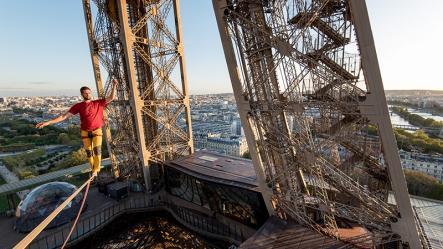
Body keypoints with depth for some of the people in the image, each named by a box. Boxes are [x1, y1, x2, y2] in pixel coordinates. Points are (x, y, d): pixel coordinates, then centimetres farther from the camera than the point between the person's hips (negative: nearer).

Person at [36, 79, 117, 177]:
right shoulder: (78, 106, -2)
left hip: (97, 131, -1)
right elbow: (64, 116, -4)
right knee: (89, 152, 7)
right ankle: (94, 169, 26)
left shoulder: (98, 103, -2)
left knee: (97, 150, -13)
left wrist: (114, 86, -16)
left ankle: (95, 170, 5)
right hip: (85, 132, 1)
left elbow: (111, 98, -5)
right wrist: (48, 122, -11)